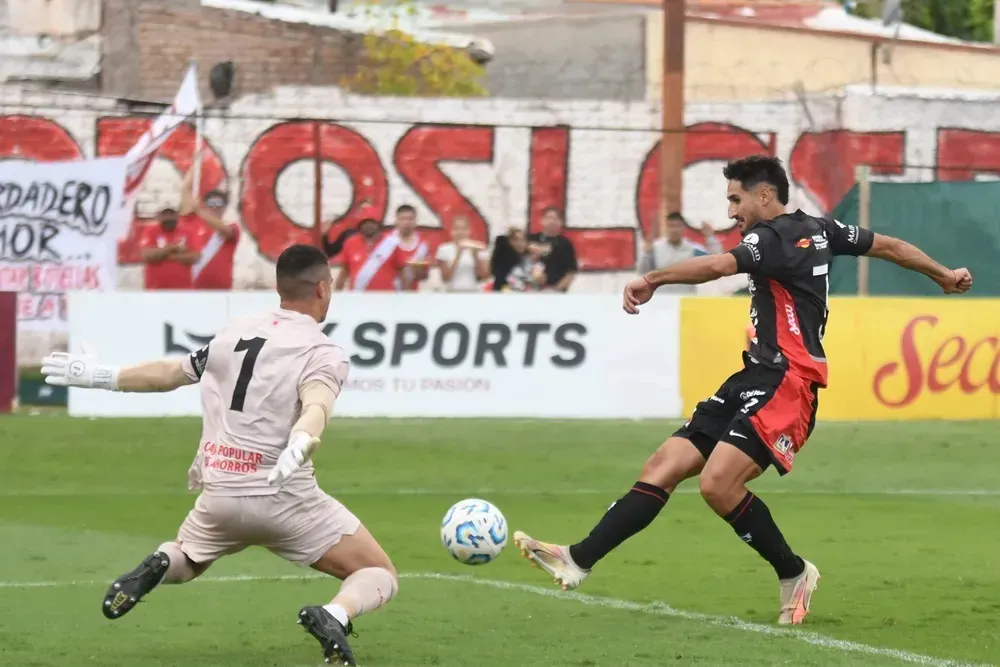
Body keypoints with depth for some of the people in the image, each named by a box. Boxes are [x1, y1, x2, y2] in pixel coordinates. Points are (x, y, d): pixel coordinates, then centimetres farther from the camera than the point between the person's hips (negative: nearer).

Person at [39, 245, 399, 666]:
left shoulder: (233, 333, 12)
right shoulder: (324, 355, -6)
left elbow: (170, 373, 24)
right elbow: (316, 407, -28)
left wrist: (101, 376, 39)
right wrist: (300, 448, -47)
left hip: (218, 493, 5)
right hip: (284, 497, -5)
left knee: (184, 562, 34)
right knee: (381, 579, 7)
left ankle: (159, 566, -3)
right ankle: (335, 615, -26)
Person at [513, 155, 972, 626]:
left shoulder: (776, 237, -12)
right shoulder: (816, 230, 16)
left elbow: (719, 265, -31)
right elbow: (888, 246, 26)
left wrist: (653, 279, -38)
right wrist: (944, 276, 40)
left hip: (786, 380, -10)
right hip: (758, 378, 10)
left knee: (718, 483, -23)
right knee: (664, 465, 0)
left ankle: (794, 573, -2)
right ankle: (578, 560, -6)